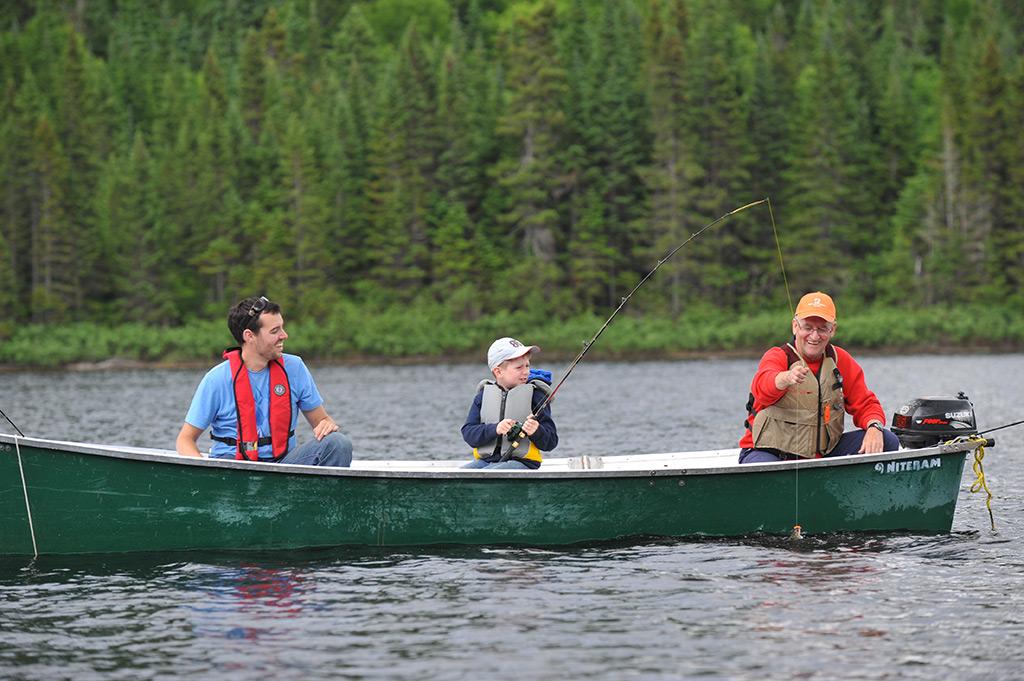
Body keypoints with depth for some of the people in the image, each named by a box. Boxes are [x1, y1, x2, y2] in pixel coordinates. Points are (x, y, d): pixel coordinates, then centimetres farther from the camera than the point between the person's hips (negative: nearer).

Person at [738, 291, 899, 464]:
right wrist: (786, 378, -59)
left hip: (822, 453, 5)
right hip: (770, 453, -5)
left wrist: (874, 427, -18)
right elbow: (763, 386, -34)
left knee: (886, 440, -8)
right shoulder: (776, 357, -11)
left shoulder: (841, 361, 5)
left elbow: (865, 404, 7)